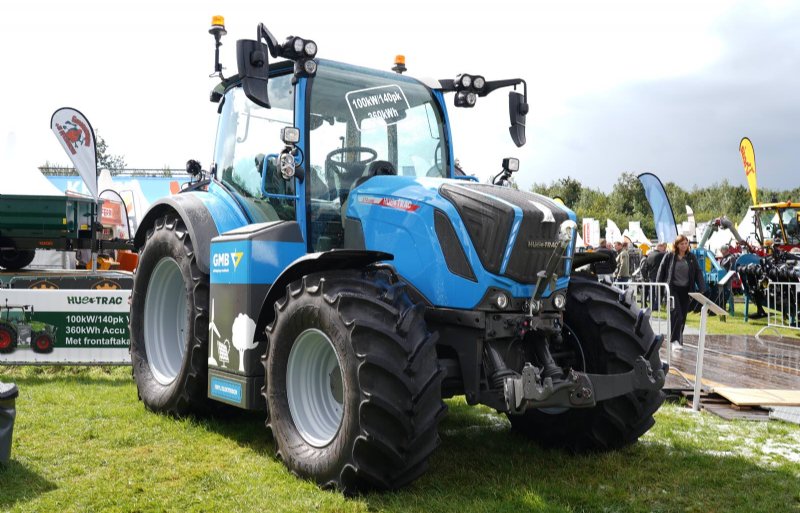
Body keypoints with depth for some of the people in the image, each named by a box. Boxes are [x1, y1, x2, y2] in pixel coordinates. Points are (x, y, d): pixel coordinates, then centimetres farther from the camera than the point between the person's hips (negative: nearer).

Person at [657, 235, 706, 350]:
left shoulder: (691, 257, 7)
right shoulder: (669, 256, -1)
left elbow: (698, 273, 6)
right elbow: (661, 271, 3)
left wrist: (702, 289, -5)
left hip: (686, 290, 3)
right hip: (672, 289, -3)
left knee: (683, 317, 7)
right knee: (677, 315, -14)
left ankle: (679, 340, 20)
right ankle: (674, 340, -9)